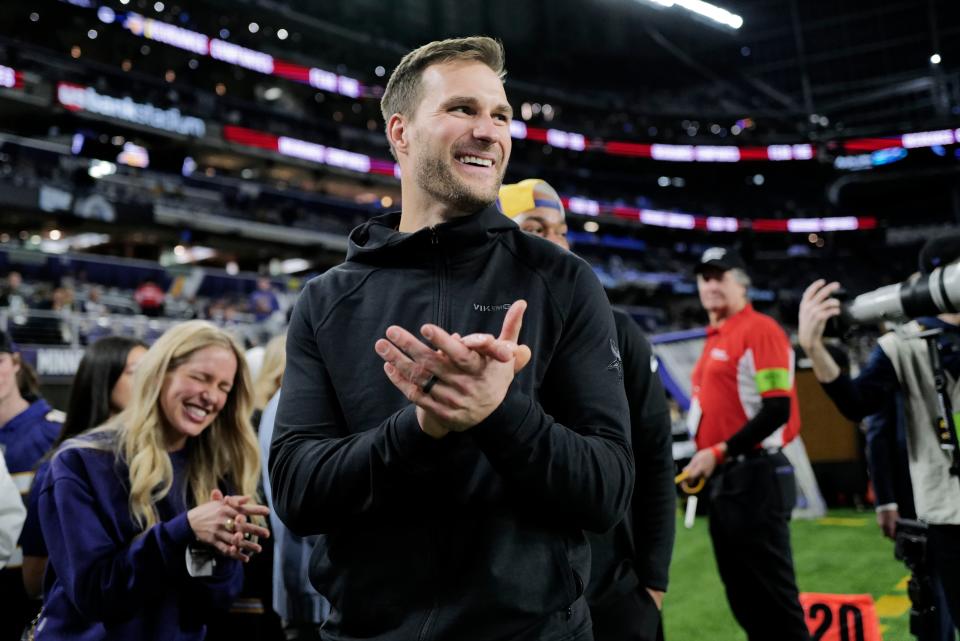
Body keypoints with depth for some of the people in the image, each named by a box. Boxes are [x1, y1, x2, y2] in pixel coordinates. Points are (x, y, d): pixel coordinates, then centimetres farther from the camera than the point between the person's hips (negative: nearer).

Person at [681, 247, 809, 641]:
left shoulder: (760, 330, -10)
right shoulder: (714, 339, 18)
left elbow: (777, 409, -17)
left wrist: (720, 451, -18)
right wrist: (703, 461, 13)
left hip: (752, 478, -9)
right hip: (720, 480, 10)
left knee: (773, 593, -5)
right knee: (742, 595, 15)